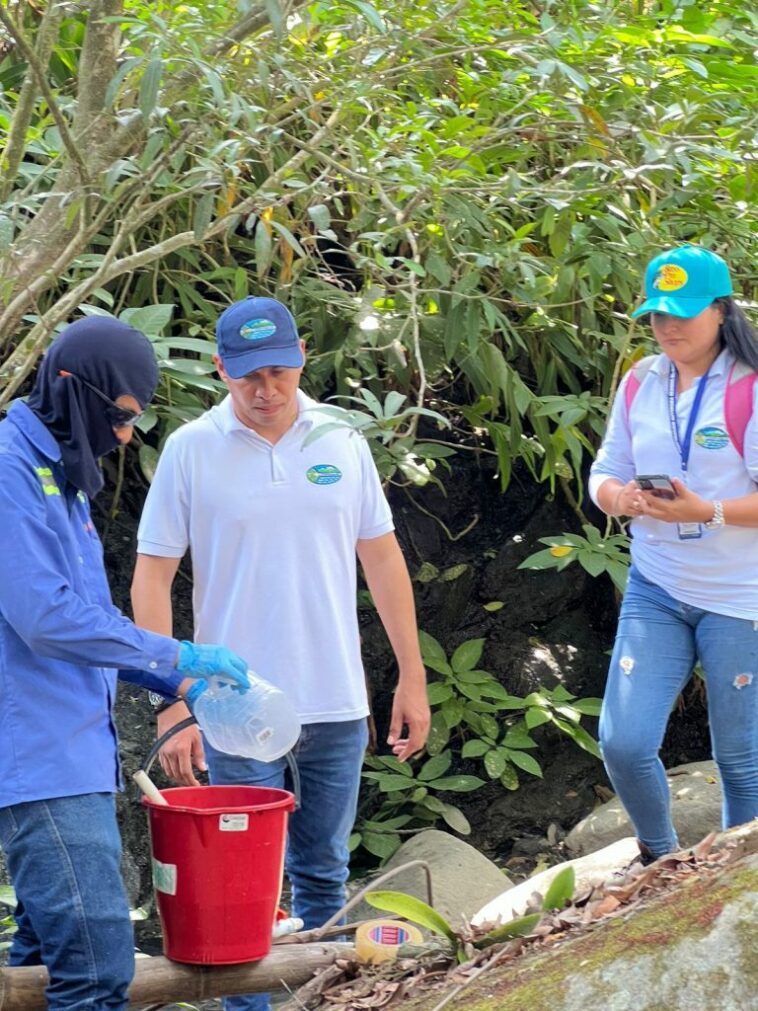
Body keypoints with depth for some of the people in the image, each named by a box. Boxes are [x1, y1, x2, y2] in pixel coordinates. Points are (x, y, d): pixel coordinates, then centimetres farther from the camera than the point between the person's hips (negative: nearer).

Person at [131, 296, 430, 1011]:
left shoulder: (340, 443, 4)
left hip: (337, 706, 3)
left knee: (324, 879, 13)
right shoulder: (191, 451, -5)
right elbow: (151, 582, -4)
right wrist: (172, 708, -11)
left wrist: (412, 678, 9)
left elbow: (382, 559, 11)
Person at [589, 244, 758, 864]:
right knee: (623, 744, -4)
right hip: (656, 589, 4)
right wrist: (620, 498, -12)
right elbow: (604, 475, 11)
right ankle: (660, 860, 22)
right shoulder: (640, 385, 6)